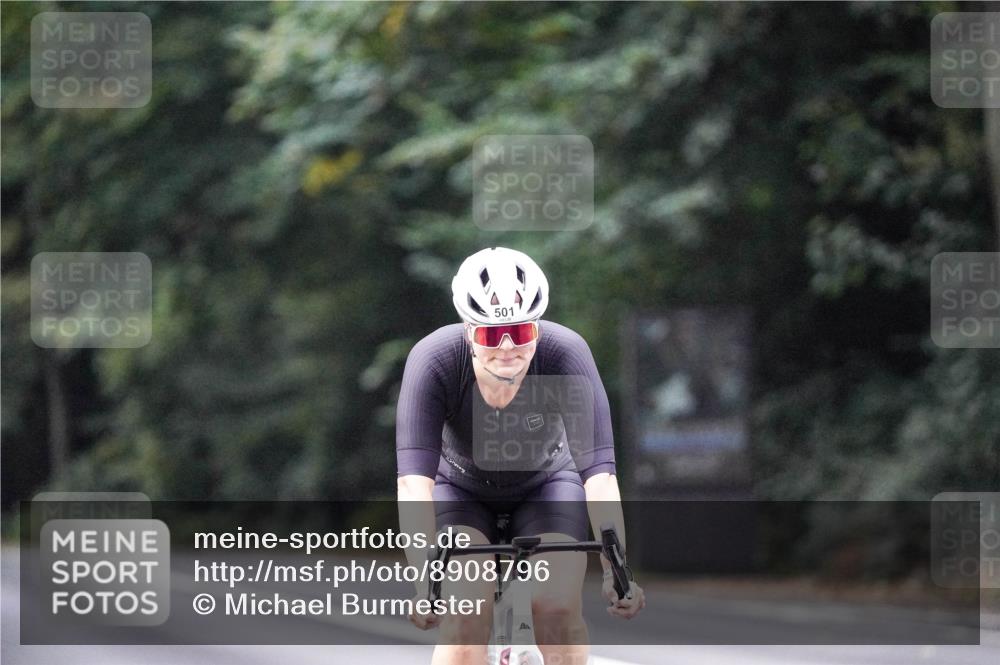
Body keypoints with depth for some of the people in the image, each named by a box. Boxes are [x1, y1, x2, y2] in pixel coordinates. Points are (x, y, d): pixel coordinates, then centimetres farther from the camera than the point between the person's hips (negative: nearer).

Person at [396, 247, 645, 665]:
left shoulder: (565, 354, -32)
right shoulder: (433, 360, -33)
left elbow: (599, 472, -36)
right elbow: (413, 478, -40)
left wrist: (616, 572, -47)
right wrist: (424, 581, -52)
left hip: (545, 485, 1)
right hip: (461, 487, -1)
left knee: (558, 607, -22)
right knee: (466, 614, -23)